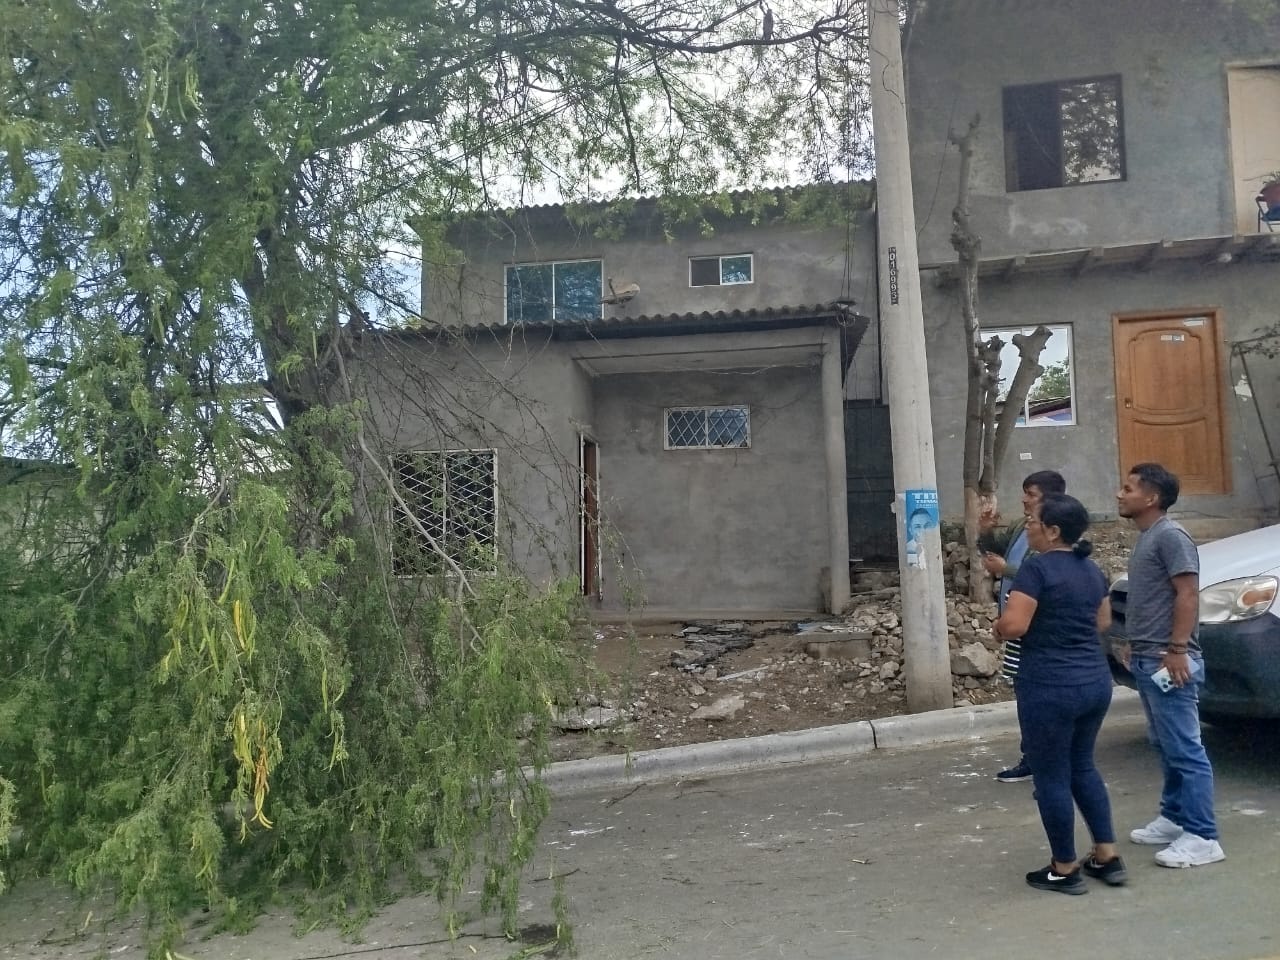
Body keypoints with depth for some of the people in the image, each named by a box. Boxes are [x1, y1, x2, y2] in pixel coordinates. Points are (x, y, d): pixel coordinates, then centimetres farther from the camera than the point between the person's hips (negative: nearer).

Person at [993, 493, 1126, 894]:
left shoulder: (1036, 568, -16)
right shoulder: (1091, 569, 10)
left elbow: (1013, 624, -22)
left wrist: (997, 628, -2)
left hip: (1050, 687, -8)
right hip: (1096, 681, 8)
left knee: (1051, 777, 5)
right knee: (1083, 767, 22)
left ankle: (1064, 870, 16)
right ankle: (1108, 857, 26)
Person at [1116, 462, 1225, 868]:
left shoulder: (1170, 536, -13)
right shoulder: (1146, 538, 17)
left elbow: (1188, 594, -19)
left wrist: (1177, 650, -23)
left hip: (1167, 661, -10)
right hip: (1146, 660, 10)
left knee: (1185, 750, -5)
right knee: (1167, 748, 16)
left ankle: (1202, 837, 0)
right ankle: (1174, 818, 26)